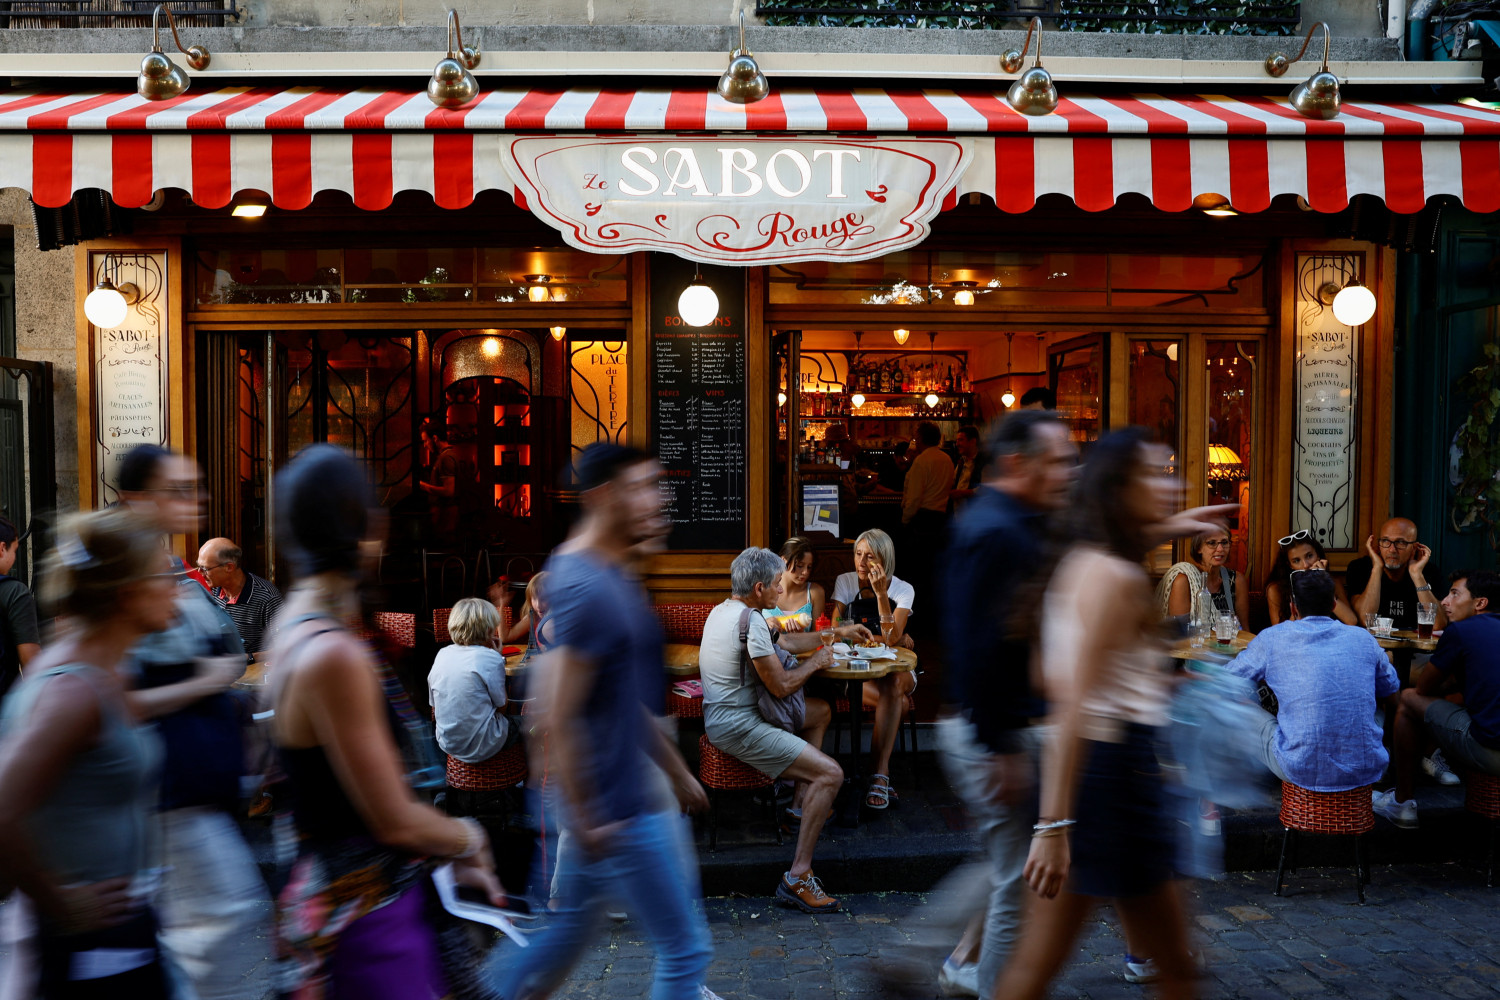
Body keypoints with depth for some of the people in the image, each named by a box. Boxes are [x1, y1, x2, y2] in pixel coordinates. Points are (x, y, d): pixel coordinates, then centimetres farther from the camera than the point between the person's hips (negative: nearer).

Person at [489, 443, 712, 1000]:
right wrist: (586, 823, -19)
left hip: (629, 794, 9)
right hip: (614, 811, -9)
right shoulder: (586, 590, -23)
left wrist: (676, 771, 20)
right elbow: (558, 720, -24)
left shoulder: (614, 576, 8)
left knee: (570, 929, 22)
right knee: (686, 949, 4)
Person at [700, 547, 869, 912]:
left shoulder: (725, 610, 11)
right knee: (831, 774, -17)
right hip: (738, 728, -11)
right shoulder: (751, 620, -22)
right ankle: (797, 878, -16)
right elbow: (781, 686, -19)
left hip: (726, 715, 11)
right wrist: (816, 662, 0)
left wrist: (837, 633, 26)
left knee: (821, 711, 26)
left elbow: (783, 640, 24)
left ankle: (801, 803, 28)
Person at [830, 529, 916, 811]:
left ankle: (879, 774, -37)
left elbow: (891, 639, -15)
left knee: (893, 685, -37)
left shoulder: (903, 590, -2)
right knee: (893, 700, -34)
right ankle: (883, 773, -24)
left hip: (895, 668, 0)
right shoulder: (845, 583, 1)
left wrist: (881, 594, -23)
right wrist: (894, 638, -11)